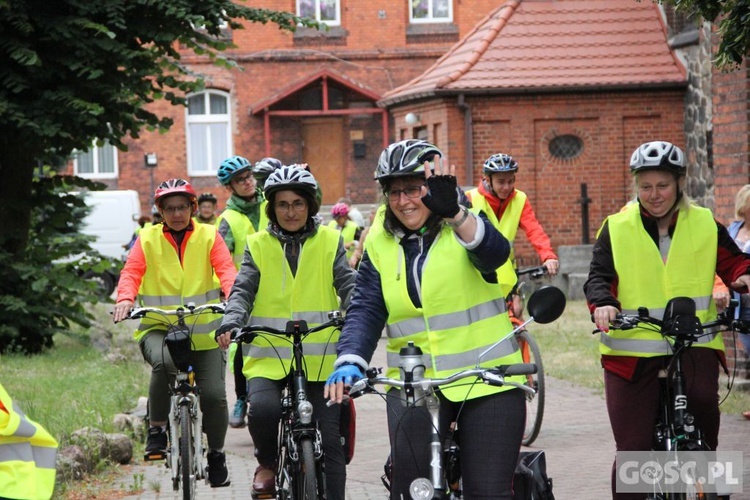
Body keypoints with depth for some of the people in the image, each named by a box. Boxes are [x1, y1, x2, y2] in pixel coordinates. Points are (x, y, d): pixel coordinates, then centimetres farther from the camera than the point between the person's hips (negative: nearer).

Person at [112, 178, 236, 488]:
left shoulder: (209, 236, 5)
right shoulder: (147, 239, 6)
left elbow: (226, 268, -9)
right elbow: (131, 272, -6)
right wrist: (125, 298, -28)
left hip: (203, 329, 1)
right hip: (158, 326, -1)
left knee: (213, 393, -10)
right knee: (164, 360, -35)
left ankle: (216, 454, 17)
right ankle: (156, 427, -12)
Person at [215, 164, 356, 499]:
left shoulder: (329, 242, 9)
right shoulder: (258, 246, 8)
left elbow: (348, 286, 2)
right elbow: (242, 291, 0)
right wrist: (230, 323, -20)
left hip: (320, 358, 1)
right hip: (269, 356, -1)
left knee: (329, 443, -2)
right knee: (263, 409, -28)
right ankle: (267, 462, 3)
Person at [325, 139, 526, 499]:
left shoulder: (465, 228, -3)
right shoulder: (380, 244, 6)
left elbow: (494, 252, -26)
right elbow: (365, 309, -4)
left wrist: (453, 212, -47)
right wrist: (350, 362, -24)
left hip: (486, 381, -2)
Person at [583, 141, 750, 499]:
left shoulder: (705, 224, 5)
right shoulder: (616, 229, 2)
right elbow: (599, 276, -3)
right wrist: (603, 304, -24)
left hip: (693, 341, 0)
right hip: (632, 348, 0)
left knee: (702, 395, -31)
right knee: (632, 451, -2)